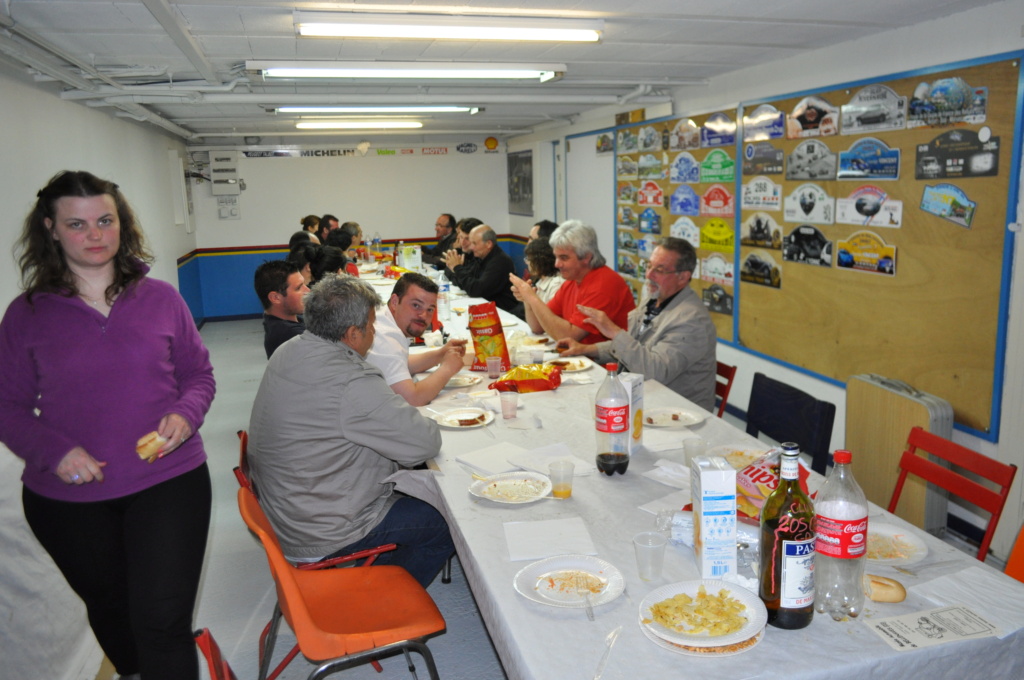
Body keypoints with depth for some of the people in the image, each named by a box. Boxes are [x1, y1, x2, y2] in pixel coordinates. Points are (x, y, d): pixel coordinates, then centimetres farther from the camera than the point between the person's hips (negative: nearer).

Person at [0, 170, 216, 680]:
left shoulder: (161, 299, -2)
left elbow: (198, 374, 6)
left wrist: (184, 416, -14)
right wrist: (52, 450, -17)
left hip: (168, 480, -1)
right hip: (67, 497, 2)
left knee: (162, 621, -7)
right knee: (108, 606, 25)